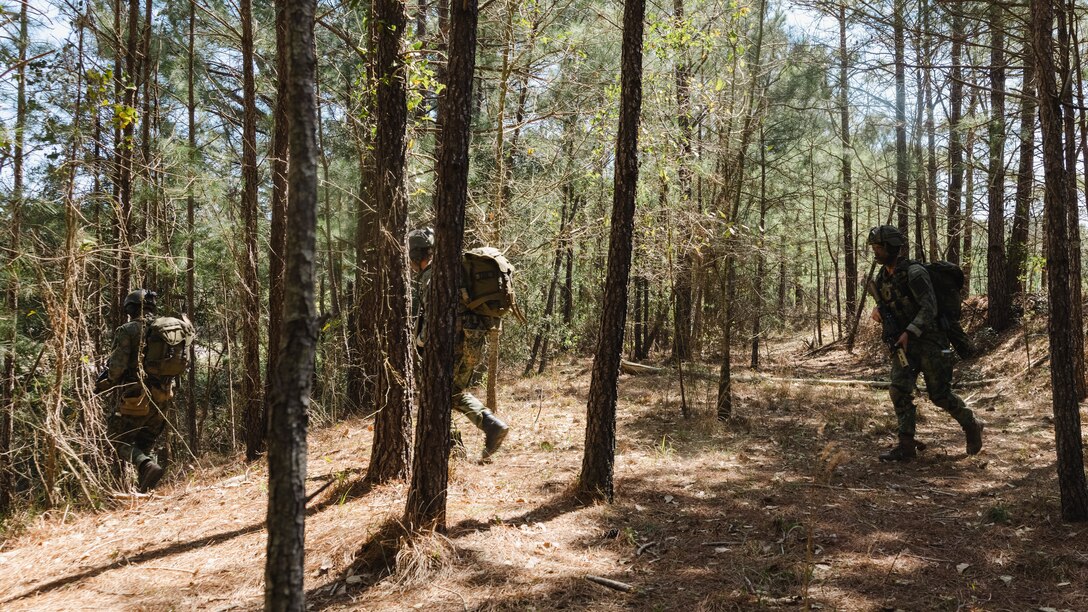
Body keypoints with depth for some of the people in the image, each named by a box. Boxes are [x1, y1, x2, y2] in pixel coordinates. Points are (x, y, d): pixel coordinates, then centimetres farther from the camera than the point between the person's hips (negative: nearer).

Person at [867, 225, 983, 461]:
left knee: (940, 395, 0)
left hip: (929, 340, -7)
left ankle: (972, 427, 26)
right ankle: (906, 445, -3)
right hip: (903, 342, 7)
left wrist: (909, 332, -28)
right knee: (899, 390, -8)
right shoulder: (882, 277, 6)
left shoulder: (914, 273, -18)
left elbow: (929, 308, -21)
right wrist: (877, 309, -1)